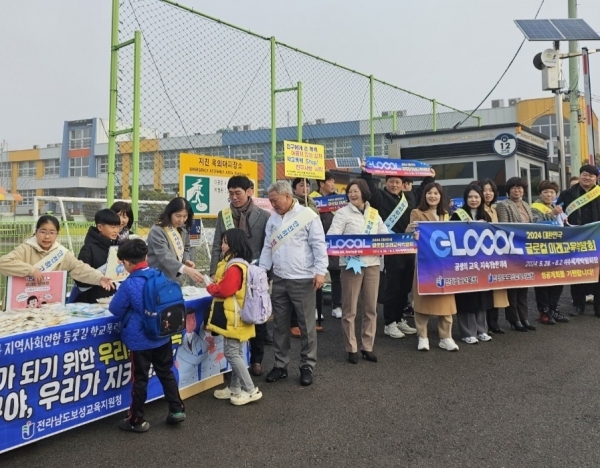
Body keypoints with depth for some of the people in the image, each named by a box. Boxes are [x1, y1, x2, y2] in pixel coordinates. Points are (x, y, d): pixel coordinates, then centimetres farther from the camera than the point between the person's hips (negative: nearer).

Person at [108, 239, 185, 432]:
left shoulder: (129, 284, -19)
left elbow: (115, 310, -7)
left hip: (140, 340, -5)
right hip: (163, 336, 5)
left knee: (139, 379, 7)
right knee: (166, 372, 19)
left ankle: (137, 421, 20)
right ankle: (177, 410, 25)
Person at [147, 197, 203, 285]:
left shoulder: (183, 229, 5)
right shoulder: (157, 231, -19)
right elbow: (165, 257, -30)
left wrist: (186, 260, -4)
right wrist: (186, 270, -44)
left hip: (177, 280, 7)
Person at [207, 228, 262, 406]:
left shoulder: (234, 267, -21)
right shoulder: (236, 264, 13)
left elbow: (224, 290, -24)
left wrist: (210, 287, -6)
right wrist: (215, 285, 0)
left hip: (233, 317, -11)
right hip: (234, 316, 11)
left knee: (232, 353, -4)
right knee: (236, 353, 16)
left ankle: (251, 390, 3)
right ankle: (235, 389, 26)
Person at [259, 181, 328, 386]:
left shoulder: (307, 215, -7)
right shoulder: (273, 219, 11)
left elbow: (318, 245, -10)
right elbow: (268, 248, 15)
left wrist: (320, 271, -16)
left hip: (303, 280, -6)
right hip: (279, 279, 6)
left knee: (307, 325, 4)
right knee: (279, 324, 12)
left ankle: (307, 366, 17)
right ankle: (280, 364, 25)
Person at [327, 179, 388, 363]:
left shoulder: (374, 213, 13)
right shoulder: (343, 213, 0)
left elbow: (385, 235, 12)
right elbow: (332, 236, -9)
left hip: (372, 264, 4)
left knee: (371, 308, 10)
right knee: (350, 309, 1)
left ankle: (367, 347, 21)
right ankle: (351, 349, 12)